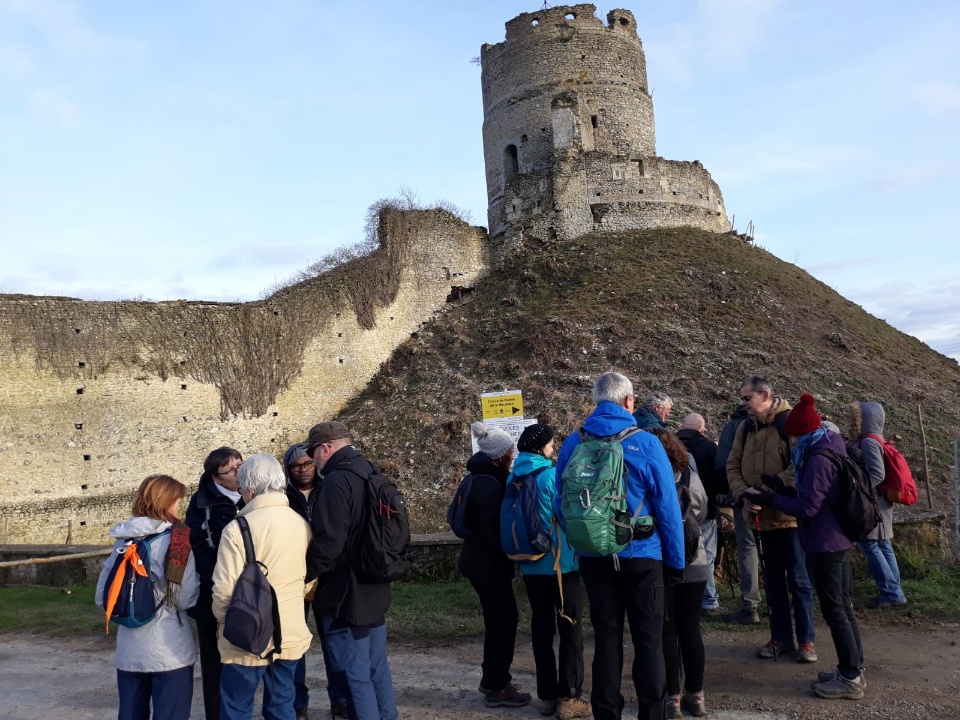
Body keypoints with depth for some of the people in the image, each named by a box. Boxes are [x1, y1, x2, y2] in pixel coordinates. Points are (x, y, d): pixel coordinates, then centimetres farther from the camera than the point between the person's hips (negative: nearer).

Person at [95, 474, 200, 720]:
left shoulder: (123, 540, 5)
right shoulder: (175, 540, -12)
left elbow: (102, 596, 8)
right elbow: (186, 598, -14)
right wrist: (198, 579, 4)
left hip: (128, 651, 6)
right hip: (170, 653, -6)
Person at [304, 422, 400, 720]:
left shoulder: (337, 481, -19)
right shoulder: (371, 475, 11)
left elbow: (328, 541, -25)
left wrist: (304, 575, -11)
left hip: (344, 594, -9)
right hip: (373, 590, 9)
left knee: (354, 675, -1)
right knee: (377, 668, 17)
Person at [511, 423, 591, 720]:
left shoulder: (514, 479, 4)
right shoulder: (552, 476, -14)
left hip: (531, 565, 6)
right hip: (560, 563, -6)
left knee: (541, 628, 12)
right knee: (570, 628, 3)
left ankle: (547, 696, 17)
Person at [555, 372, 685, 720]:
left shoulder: (573, 444, -1)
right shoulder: (645, 443, -11)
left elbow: (563, 503, 5)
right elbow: (667, 506, -9)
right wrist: (675, 559, -1)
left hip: (594, 557, 3)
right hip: (641, 555, -3)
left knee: (606, 637, 12)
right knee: (648, 638, 9)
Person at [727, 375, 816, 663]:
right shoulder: (745, 428, 9)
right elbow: (733, 465, 9)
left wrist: (775, 485, -23)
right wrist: (743, 494, -7)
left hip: (789, 513, -6)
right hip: (761, 516, 6)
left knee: (798, 579, 3)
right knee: (773, 579, 14)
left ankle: (806, 639, 15)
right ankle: (781, 637, 24)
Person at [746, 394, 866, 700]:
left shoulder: (818, 459, -20)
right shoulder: (830, 452, 11)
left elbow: (807, 508, -21)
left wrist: (770, 500, -13)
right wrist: (782, 489, 9)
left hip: (825, 544, -10)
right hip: (840, 540, 10)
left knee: (833, 609, -1)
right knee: (843, 605, 16)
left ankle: (849, 678, 7)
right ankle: (853, 669, 26)